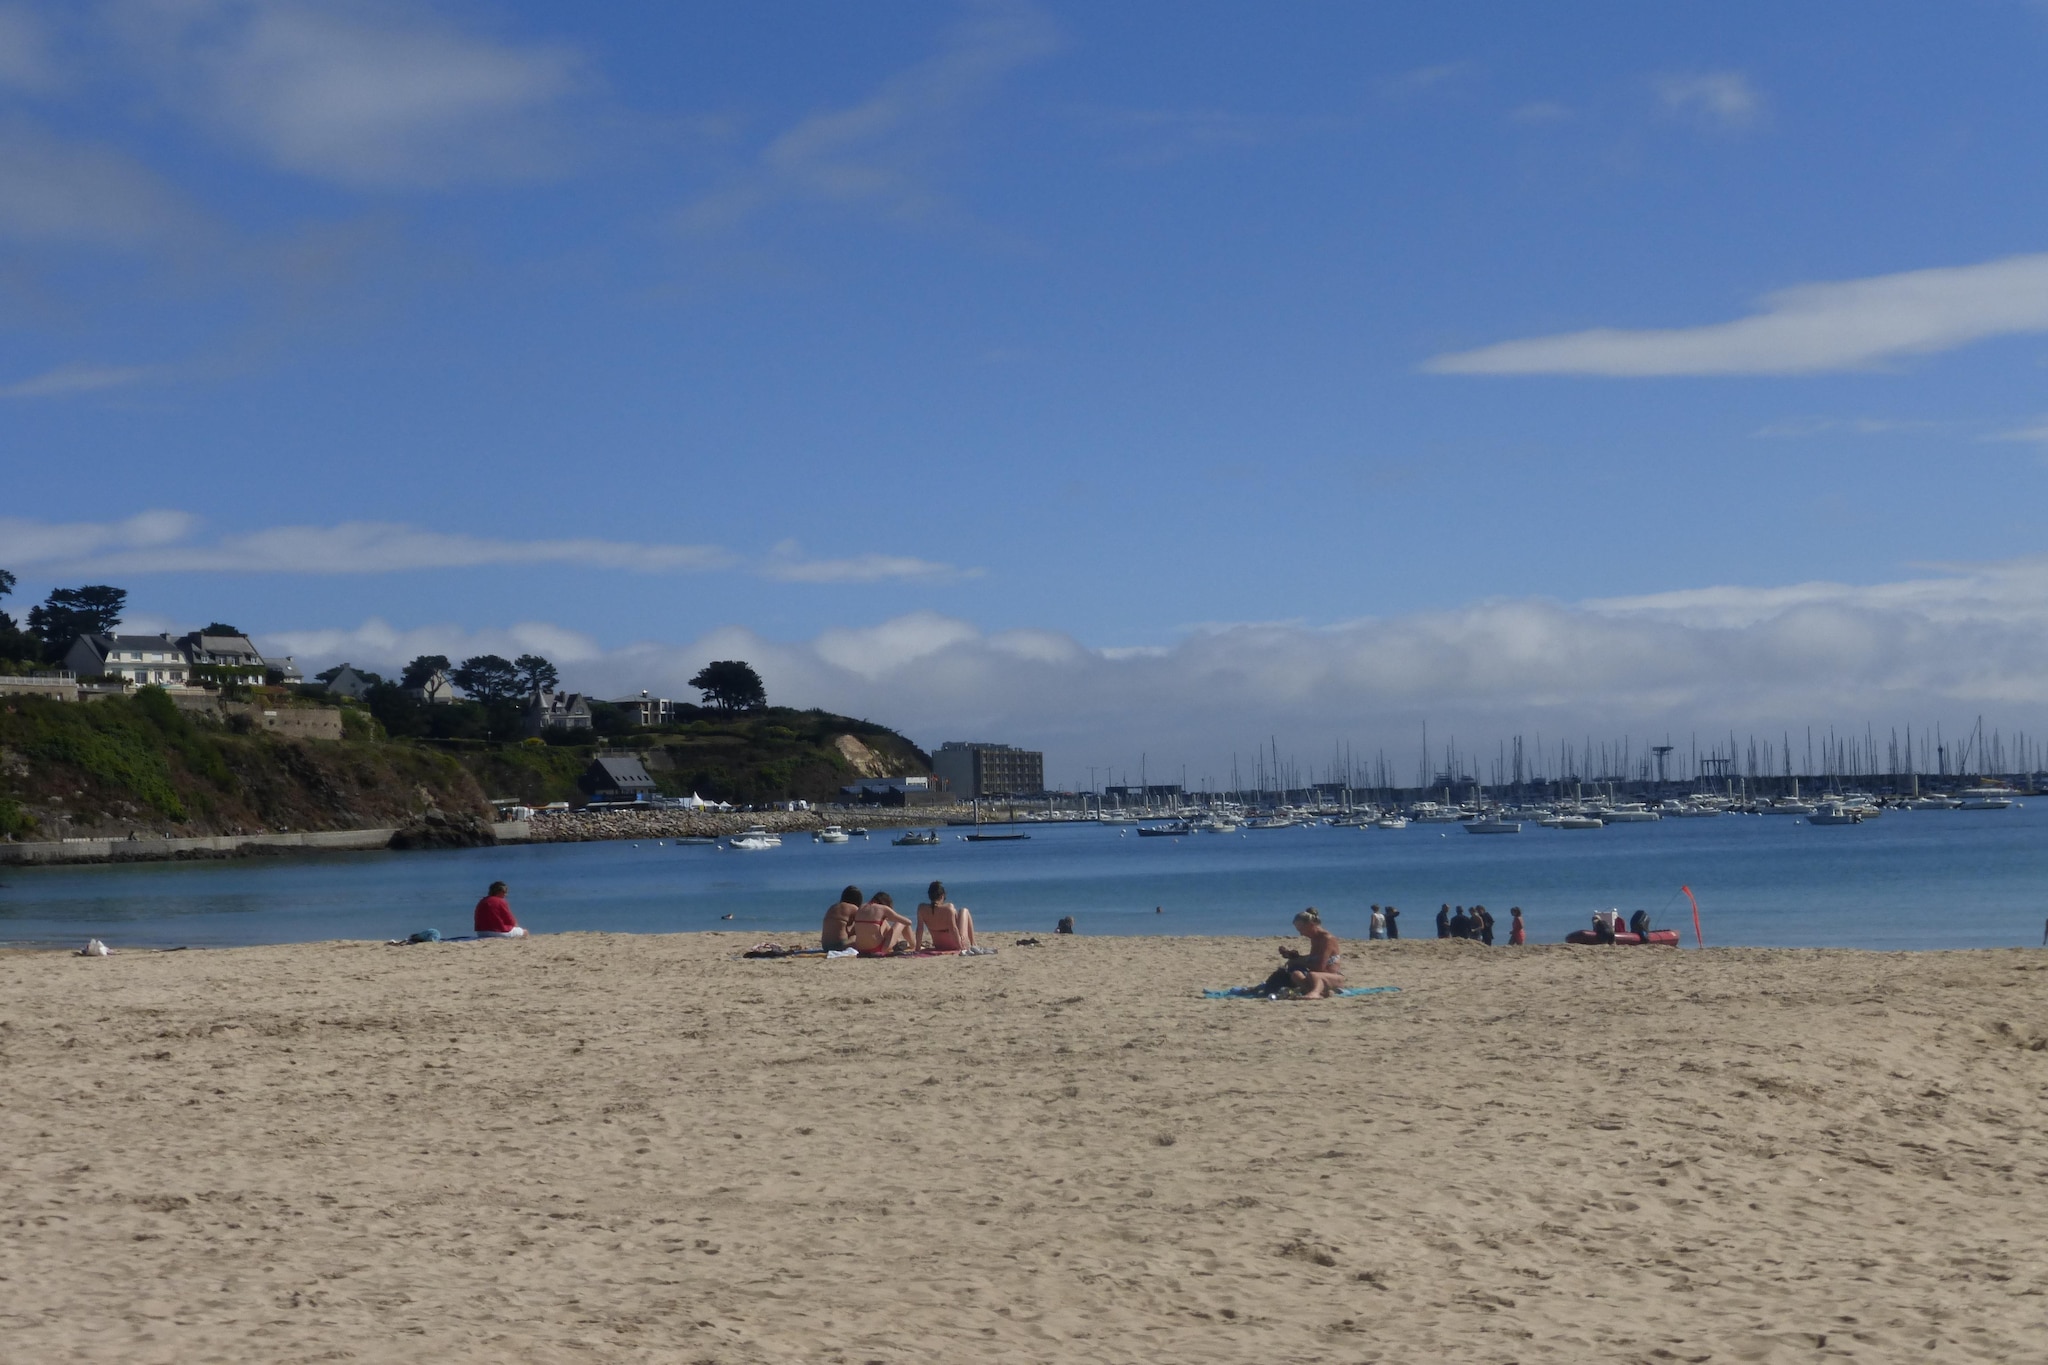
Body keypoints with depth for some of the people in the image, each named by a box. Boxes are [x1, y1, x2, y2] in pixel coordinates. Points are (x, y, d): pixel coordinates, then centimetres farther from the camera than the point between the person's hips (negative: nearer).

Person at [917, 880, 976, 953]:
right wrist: (960, 947, -19)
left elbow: (920, 929, -13)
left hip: (938, 946, 4)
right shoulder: (949, 907, -28)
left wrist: (918, 947, -5)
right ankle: (973, 944, 28)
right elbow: (953, 928, -26)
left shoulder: (921, 909, -18)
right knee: (964, 911, 21)